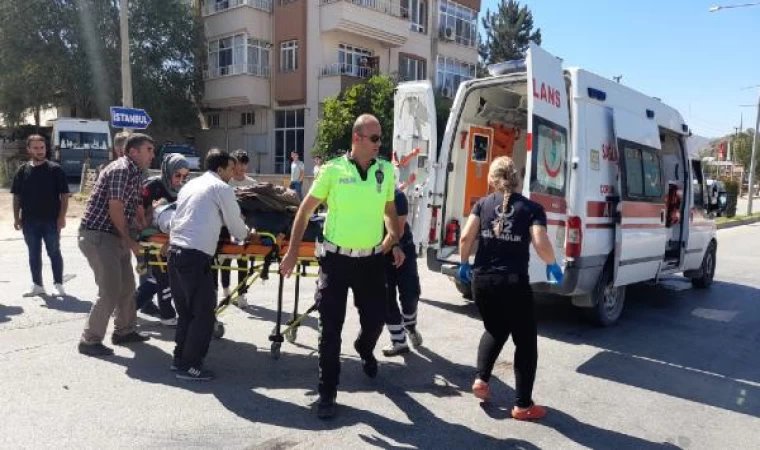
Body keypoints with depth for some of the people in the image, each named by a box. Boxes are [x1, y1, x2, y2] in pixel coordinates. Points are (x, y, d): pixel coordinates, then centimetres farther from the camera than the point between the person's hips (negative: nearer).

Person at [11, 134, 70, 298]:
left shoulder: (55, 169, -3)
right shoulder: (22, 171, 7)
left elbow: (64, 194, -4)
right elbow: (16, 196, 11)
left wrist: (62, 216, -11)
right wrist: (16, 217, 5)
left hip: (51, 220, -3)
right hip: (29, 221, 3)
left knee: (54, 252, 3)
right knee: (34, 254, 11)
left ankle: (58, 284, 10)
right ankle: (37, 285, 20)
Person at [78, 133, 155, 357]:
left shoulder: (134, 173, 14)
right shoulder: (121, 169, -17)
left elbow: (134, 207, 18)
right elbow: (115, 209, -19)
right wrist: (129, 240, -10)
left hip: (114, 236, 10)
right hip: (98, 236, -10)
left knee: (127, 286, 16)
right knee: (110, 291, -8)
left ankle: (124, 331, 29)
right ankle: (89, 340, 5)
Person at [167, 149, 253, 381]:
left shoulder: (190, 184, 20)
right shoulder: (222, 188, -1)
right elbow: (236, 226, 5)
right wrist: (247, 234, 25)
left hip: (175, 251, 8)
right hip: (195, 256, -8)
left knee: (185, 310, 18)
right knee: (204, 313, 2)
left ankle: (180, 358, 25)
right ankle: (189, 365, 7)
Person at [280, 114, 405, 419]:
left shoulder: (386, 171, 2)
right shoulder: (333, 170, -8)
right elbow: (305, 210, -1)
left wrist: (395, 242, 3)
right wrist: (293, 251, -5)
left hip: (372, 259, 3)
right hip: (336, 258, -3)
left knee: (375, 319, 13)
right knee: (331, 328, 3)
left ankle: (364, 349, 50)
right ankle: (327, 393, 18)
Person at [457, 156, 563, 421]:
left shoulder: (482, 204, 6)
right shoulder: (531, 208, 0)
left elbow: (466, 237, -5)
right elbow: (541, 245, -12)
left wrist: (464, 264, 11)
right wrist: (552, 265, 7)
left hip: (482, 281, 3)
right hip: (514, 283, -3)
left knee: (495, 330, 28)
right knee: (525, 341, 13)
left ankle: (481, 380, 16)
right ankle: (523, 405, 17)